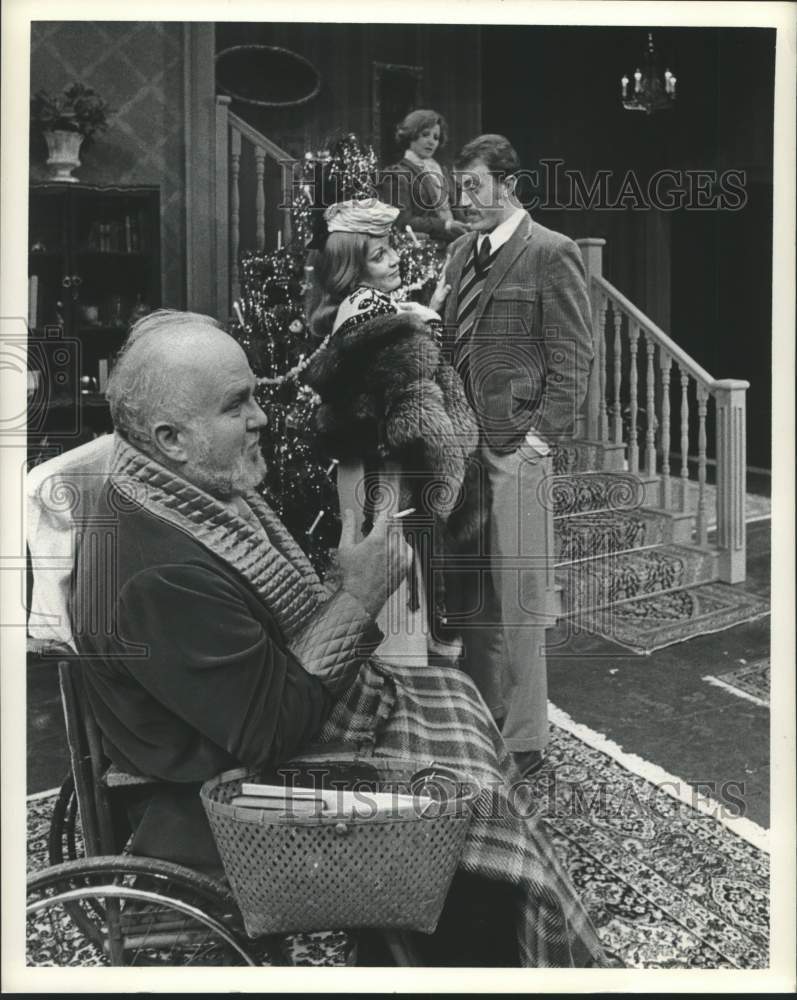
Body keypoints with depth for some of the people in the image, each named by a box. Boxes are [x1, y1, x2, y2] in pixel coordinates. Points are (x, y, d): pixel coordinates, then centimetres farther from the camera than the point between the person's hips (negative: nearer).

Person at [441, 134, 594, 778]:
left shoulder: (551, 254, -5)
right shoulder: (464, 252, 16)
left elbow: (573, 358, -8)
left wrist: (538, 439, -13)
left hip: (515, 452, -7)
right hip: (462, 446, 7)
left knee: (517, 600, 0)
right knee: (473, 596, 14)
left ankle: (524, 741, 13)